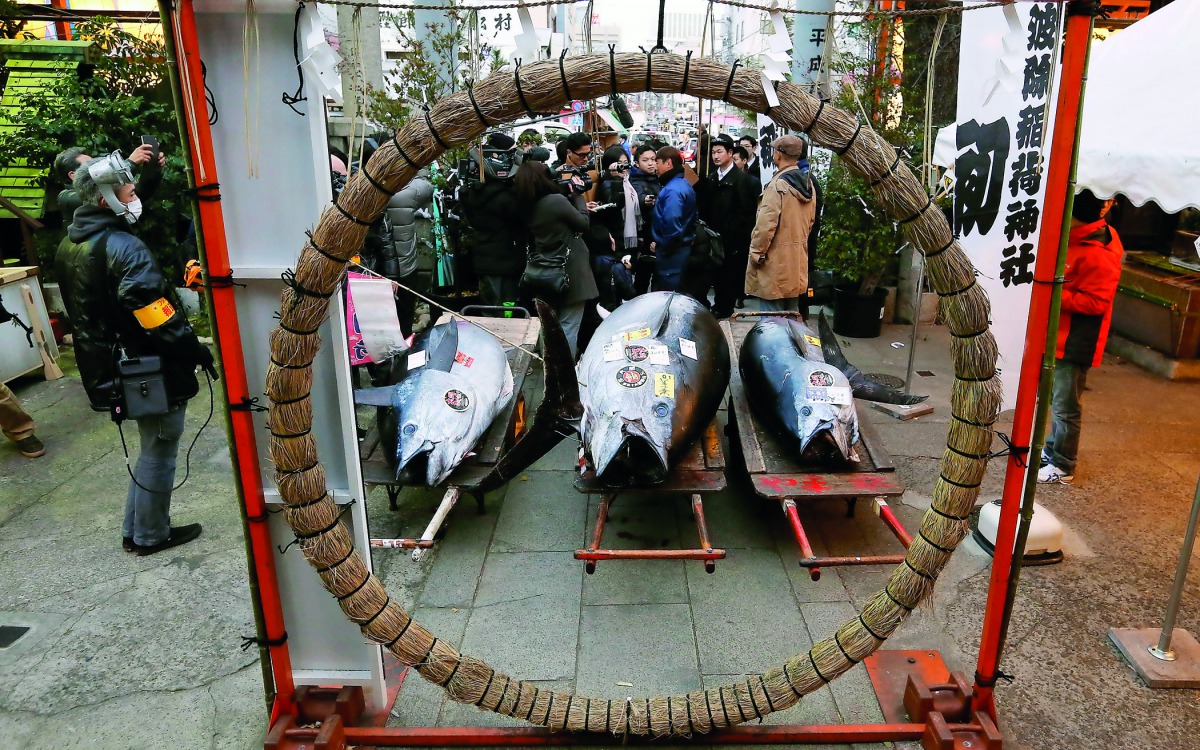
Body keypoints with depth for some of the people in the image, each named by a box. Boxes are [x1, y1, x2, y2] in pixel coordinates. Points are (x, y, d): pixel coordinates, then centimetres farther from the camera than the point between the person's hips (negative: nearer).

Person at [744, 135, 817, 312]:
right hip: (797, 262, 9)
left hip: (775, 264, -9)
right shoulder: (807, 183, 8)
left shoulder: (778, 184, -18)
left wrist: (756, 253, -9)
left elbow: (765, 225, -20)